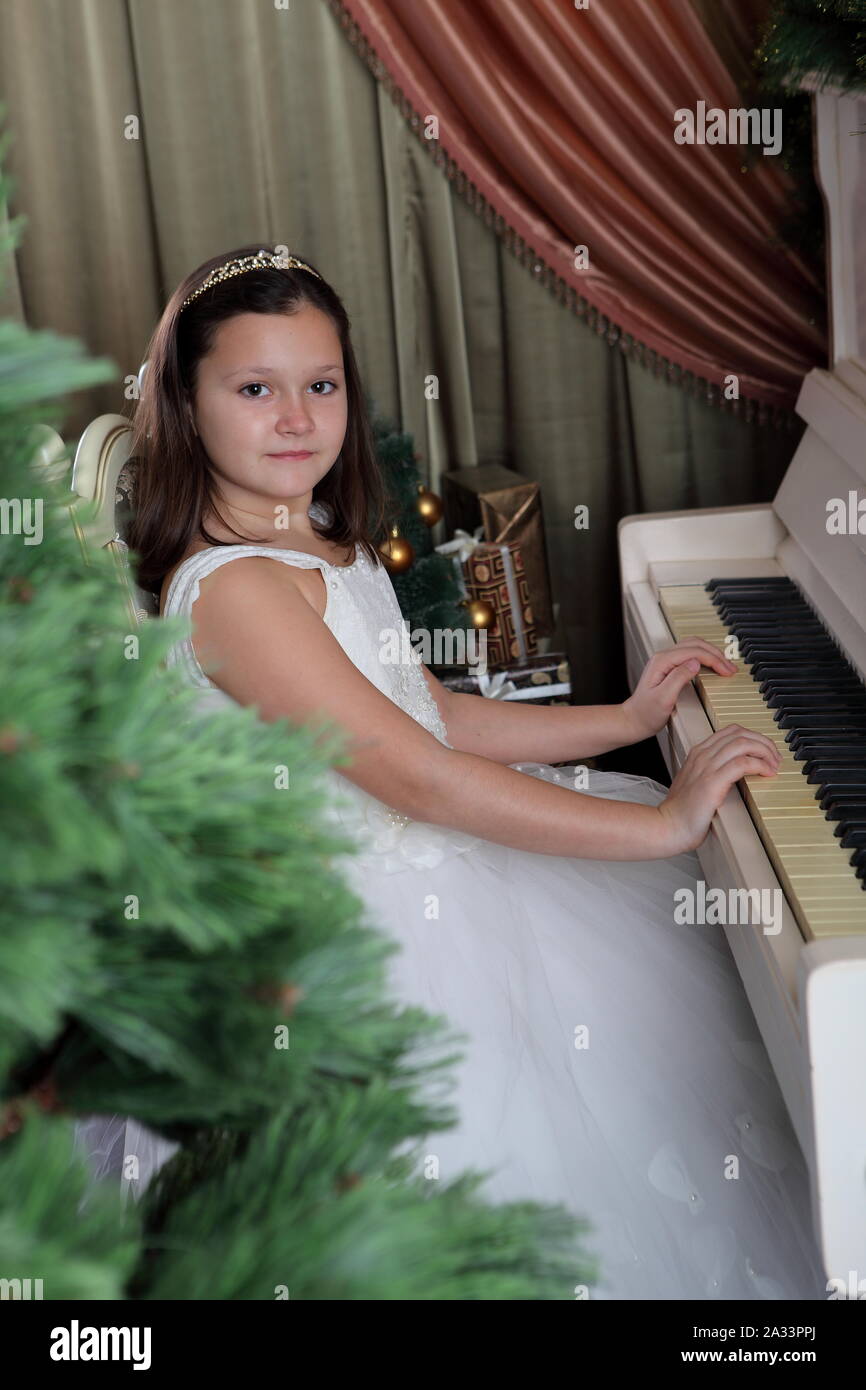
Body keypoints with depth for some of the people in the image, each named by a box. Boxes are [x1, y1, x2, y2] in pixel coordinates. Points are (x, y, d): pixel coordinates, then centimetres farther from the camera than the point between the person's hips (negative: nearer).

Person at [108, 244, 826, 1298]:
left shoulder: (325, 543, 7)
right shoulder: (232, 587, -25)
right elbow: (417, 776, -29)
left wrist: (627, 719, 7)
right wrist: (659, 824, -26)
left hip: (429, 860, 10)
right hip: (367, 926, -10)